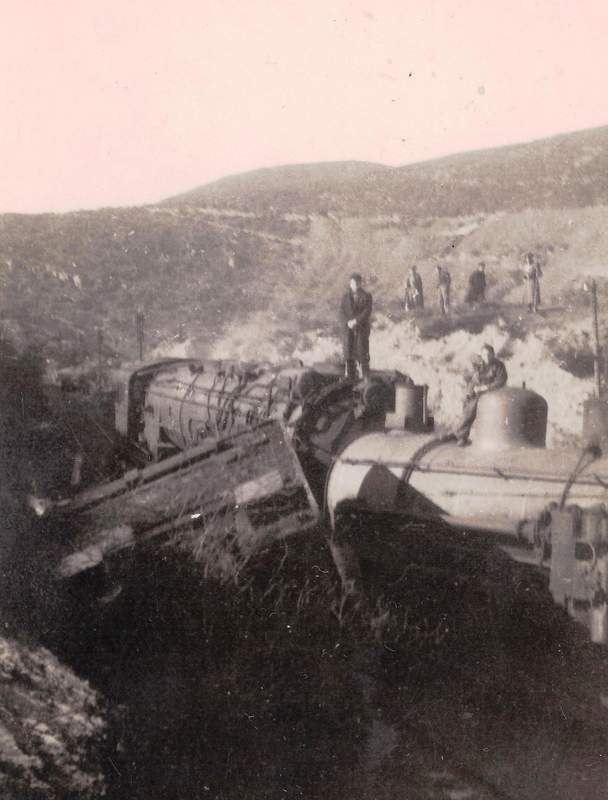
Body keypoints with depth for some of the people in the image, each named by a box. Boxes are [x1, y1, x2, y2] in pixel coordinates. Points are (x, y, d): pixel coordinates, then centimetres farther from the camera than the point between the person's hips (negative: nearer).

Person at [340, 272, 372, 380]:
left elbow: (367, 311, -6)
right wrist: (347, 322, -13)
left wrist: (356, 321, -16)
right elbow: (342, 313, 5)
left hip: (362, 328, -2)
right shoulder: (345, 297, 13)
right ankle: (350, 376, 2)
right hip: (348, 328, 2)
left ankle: (365, 378, -4)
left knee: (362, 351, -7)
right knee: (348, 352, -1)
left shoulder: (366, 296, 6)